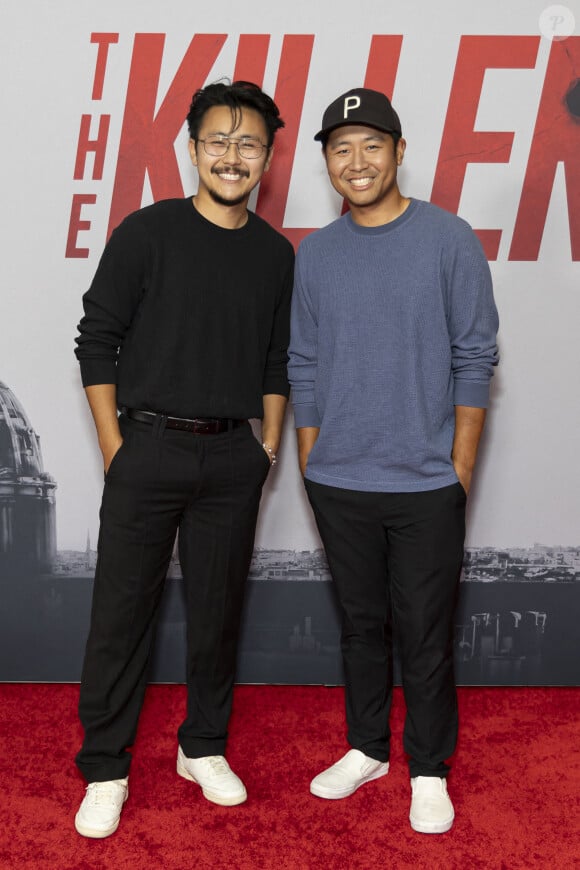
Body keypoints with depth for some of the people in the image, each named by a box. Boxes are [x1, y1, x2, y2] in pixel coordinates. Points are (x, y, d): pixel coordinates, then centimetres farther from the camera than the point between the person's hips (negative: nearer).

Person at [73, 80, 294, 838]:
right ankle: (105, 769, 17)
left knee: (218, 608, 11)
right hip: (148, 446, -3)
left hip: (232, 457, 3)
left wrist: (268, 447, 7)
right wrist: (115, 449, -7)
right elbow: (98, 340, -3)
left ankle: (204, 748, 30)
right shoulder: (148, 232, -3)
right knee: (121, 611, 2)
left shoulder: (275, 254, 7)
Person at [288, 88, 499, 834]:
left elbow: (475, 359, -4)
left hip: (426, 485, -3)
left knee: (424, 634, 7)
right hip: (338, 485, 3)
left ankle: (428, 771, 24)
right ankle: (366, 748, 33)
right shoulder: (315, 254, 6)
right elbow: (303, 365, 9)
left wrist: (460, 470, -7)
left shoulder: (449, 241, -4)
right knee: (361, 624, 16)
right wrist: (311, 464, 7)